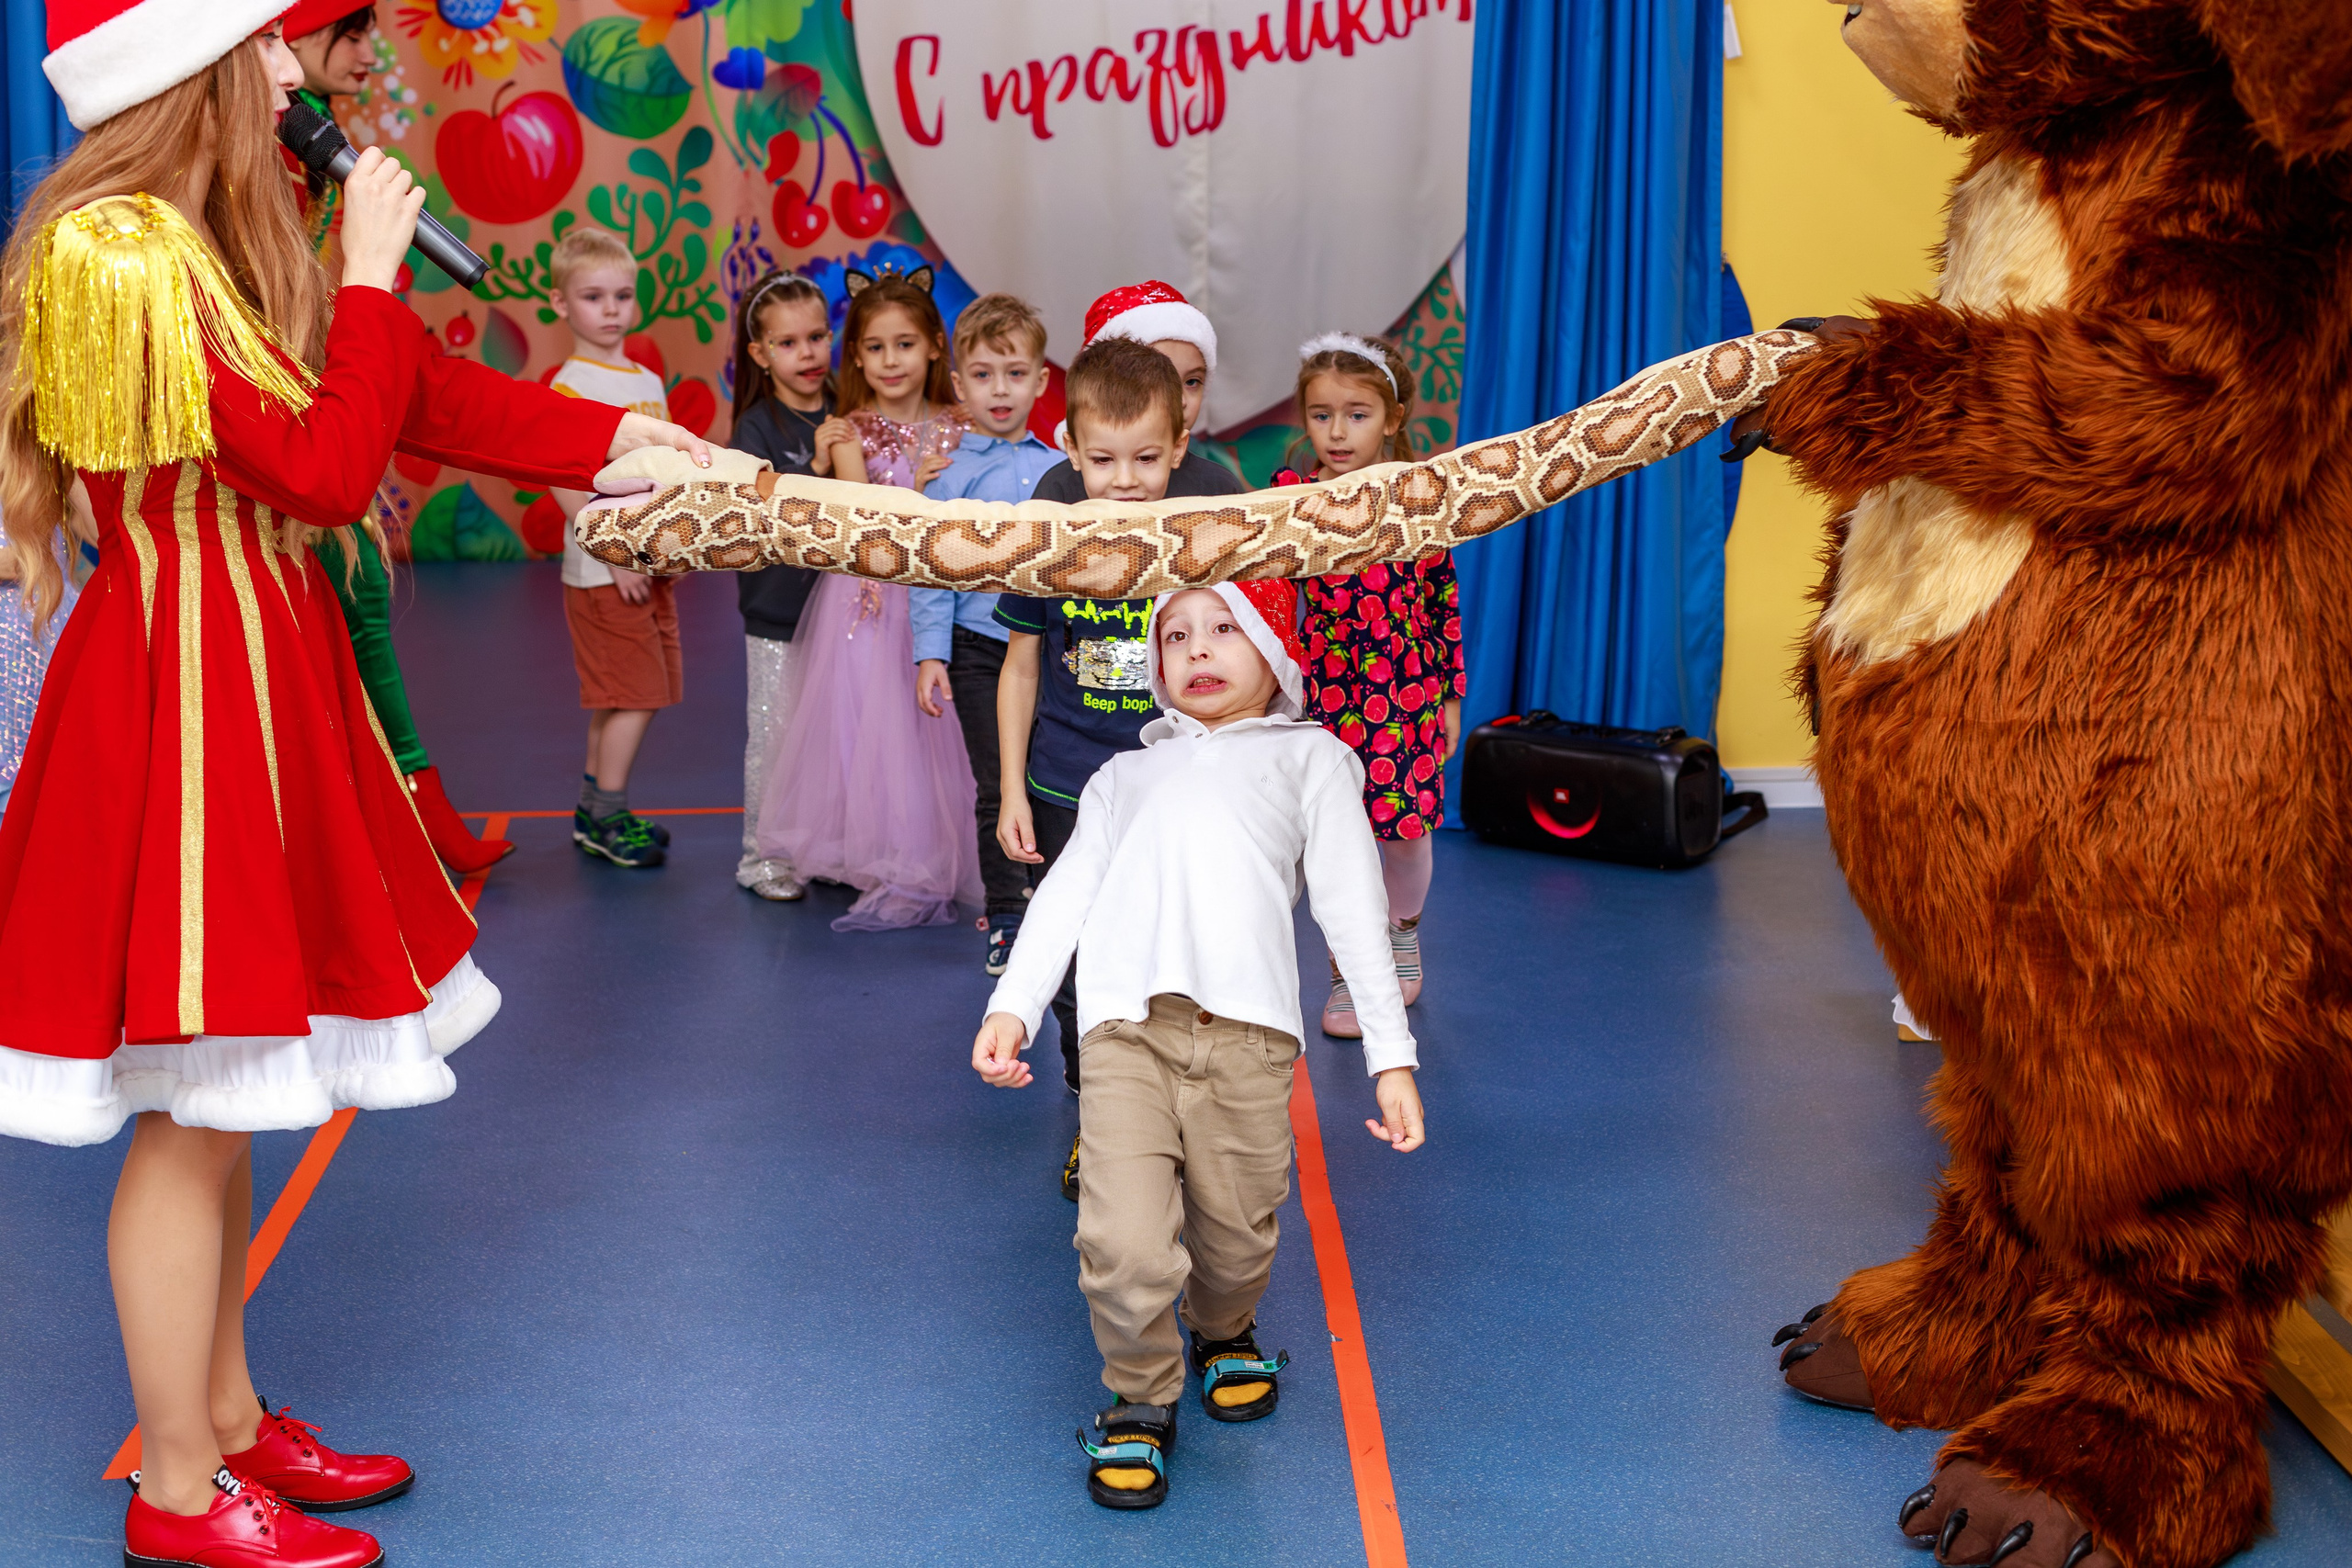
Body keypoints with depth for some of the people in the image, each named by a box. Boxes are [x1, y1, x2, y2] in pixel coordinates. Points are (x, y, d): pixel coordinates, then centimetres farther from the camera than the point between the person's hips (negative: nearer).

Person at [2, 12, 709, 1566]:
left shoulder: (211, 242, 13)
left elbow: (424, 393, 13)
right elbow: (326, 465, -19)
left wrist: (626, 439, 10)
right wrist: (371, 271, -9)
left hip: (253, 669, 10)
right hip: (185, 685, -10)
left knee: (222, 1098, 18)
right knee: (194, 1113, 0)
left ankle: (229, 1422, 31)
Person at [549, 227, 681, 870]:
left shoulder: (649, 382, 13)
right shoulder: (570, 387, -11)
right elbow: (565, 484, -17)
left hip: (651, 566, 8)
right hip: (604, 569, -8)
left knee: (623, 697, 12)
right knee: (636, 694, -7)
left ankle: (594, 812, 23)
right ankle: (607, 818, 4)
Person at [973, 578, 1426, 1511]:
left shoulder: (1308, 755, 25)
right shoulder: (1126, 773, 33)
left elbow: (1351, 904, 15)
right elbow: (1067, 889, 20)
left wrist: (1391, 1055, 6)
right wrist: (1013, 1005, 4)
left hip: (1245, 1024, -1)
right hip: (1126, 1021, 1)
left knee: (1237, 1235, 1)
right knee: (1125, 1242, -12)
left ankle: (1225, 1334, 35)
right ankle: (1139, 1402, 13)